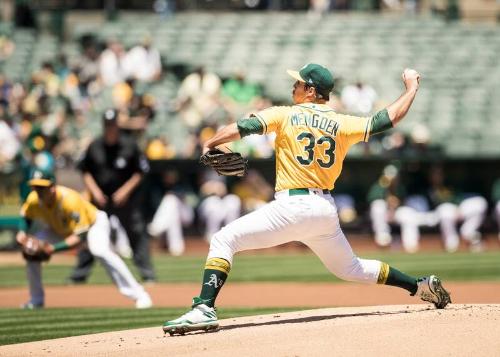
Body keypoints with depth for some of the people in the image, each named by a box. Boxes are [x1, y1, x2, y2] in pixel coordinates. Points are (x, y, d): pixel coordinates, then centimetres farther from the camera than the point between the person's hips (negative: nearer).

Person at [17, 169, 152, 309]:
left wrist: (55, 248, -47)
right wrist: (23, 232, -21)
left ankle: (139, 295, -33)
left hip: (93, 223, -6)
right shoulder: (33, 200, -23)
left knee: (100, 250, -35)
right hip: (59, 229, 6)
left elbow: (80, 236, -38)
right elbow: (26, 217, 1)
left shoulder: (69, 200, -39)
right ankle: (36, 300, 11)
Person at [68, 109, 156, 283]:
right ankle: (80, 273, 12)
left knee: (136, 233, -5)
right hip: (100, 198, 2)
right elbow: (85, 171, 10)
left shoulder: (130, 146, -5)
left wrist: (126, 190, -11)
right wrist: (94, 191, -4)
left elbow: (140, 172, -1)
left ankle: (147, 272, 1)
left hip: (125, 199, -2)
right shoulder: (94, 147, 2)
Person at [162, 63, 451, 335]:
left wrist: (210, 145, 4)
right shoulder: (342, 125, 6)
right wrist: (411, 88, 20)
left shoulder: (285, 115, -2)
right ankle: (422, 286, 29)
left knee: (224, 240, -5)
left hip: (292, 207, -6)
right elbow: (389, 119, 6)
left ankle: (205, 308, -22)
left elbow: (243, 128, -10)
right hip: (327, 209, 6)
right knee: (350, 269, 27)